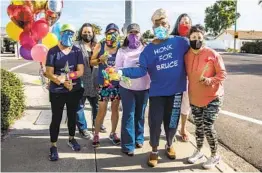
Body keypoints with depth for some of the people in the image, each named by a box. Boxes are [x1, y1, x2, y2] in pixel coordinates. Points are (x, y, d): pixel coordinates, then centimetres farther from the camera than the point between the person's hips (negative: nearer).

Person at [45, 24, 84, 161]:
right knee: (56, 118, 5)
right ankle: (53, 146, 20)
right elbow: (49, 73, -13)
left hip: (75, 91, 3)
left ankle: (71, 139, 38)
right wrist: (63, 81, -26)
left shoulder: (77, 51, -1)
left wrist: (65, 76, -21)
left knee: (72, 116, 18)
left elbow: (80, 72, -8)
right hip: (57, 92, -3)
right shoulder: (53, 51, -8)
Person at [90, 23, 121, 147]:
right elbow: (92, 62, 3)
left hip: (117, 82, 2)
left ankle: (113, 133, 30)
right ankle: (96, 134, 21)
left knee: (115, 109, 13)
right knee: (102, 110, 2)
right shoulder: (100, 46, -2)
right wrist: (100, 59, -16)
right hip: (103, 82, -1)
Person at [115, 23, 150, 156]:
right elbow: (117, 68, -3)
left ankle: (139, 138, 32)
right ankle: (128, 145, 9)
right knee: (128, 115, 0)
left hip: (144, 87, 1)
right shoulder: (122, 51, 1)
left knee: (140, 114, 14)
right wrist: (130, 70, -19)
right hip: (127, 87, -1)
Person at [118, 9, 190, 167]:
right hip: (157, 92, 1)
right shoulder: (149, 49, 1)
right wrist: (123, 72, -22)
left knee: (171, 121, 14)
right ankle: (154, 151, 27)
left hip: (176, 90, 0)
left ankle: (170, 145, 42)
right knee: (155, 122, 3)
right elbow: (141, 70, -9)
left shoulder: (181, 42, -4)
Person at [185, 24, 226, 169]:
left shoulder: (212, 54, -12)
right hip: (194, 98, 4)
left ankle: (215, 156, 13)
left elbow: (222, 74, -9)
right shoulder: (186, 55, -1)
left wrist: (211, 80, -26)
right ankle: (198, 151, 34)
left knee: (207, 126, -8)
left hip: (213, 97, -4)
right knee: (199, 126, 14)